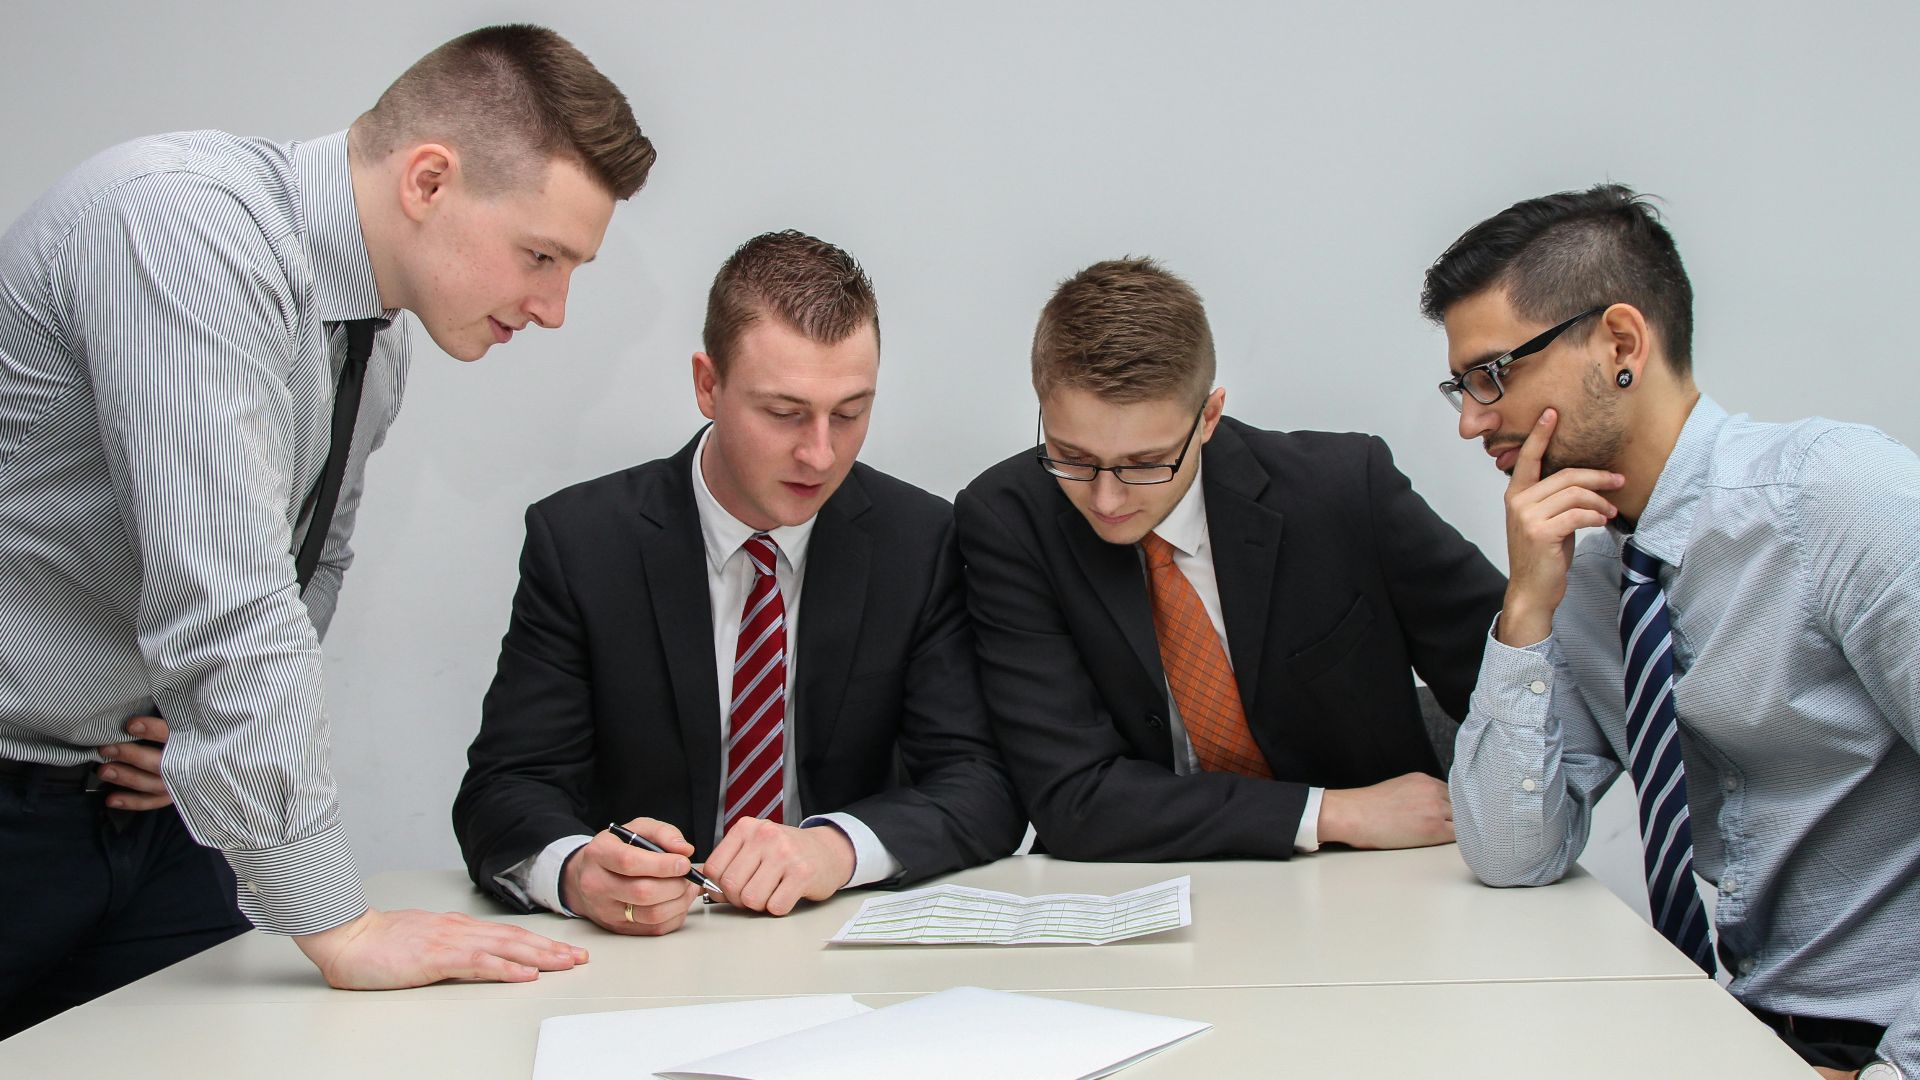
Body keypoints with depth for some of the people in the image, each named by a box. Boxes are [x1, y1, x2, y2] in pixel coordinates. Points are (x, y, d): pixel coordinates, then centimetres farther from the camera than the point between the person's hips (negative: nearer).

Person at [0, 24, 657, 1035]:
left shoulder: (379, 340, 3)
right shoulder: (185, 222, -25)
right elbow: (225, 597, -31)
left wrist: (227, 722, -2)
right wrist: (341, 928, -27)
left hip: (142, 799, 7)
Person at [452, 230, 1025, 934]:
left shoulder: (922, 543, -1)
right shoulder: (579, 541, -4)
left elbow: (985, 790, -5)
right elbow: (502, 793, -8)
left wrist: (839, 846, -27)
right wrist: (575, 870, -32)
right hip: (641, 950, 0)